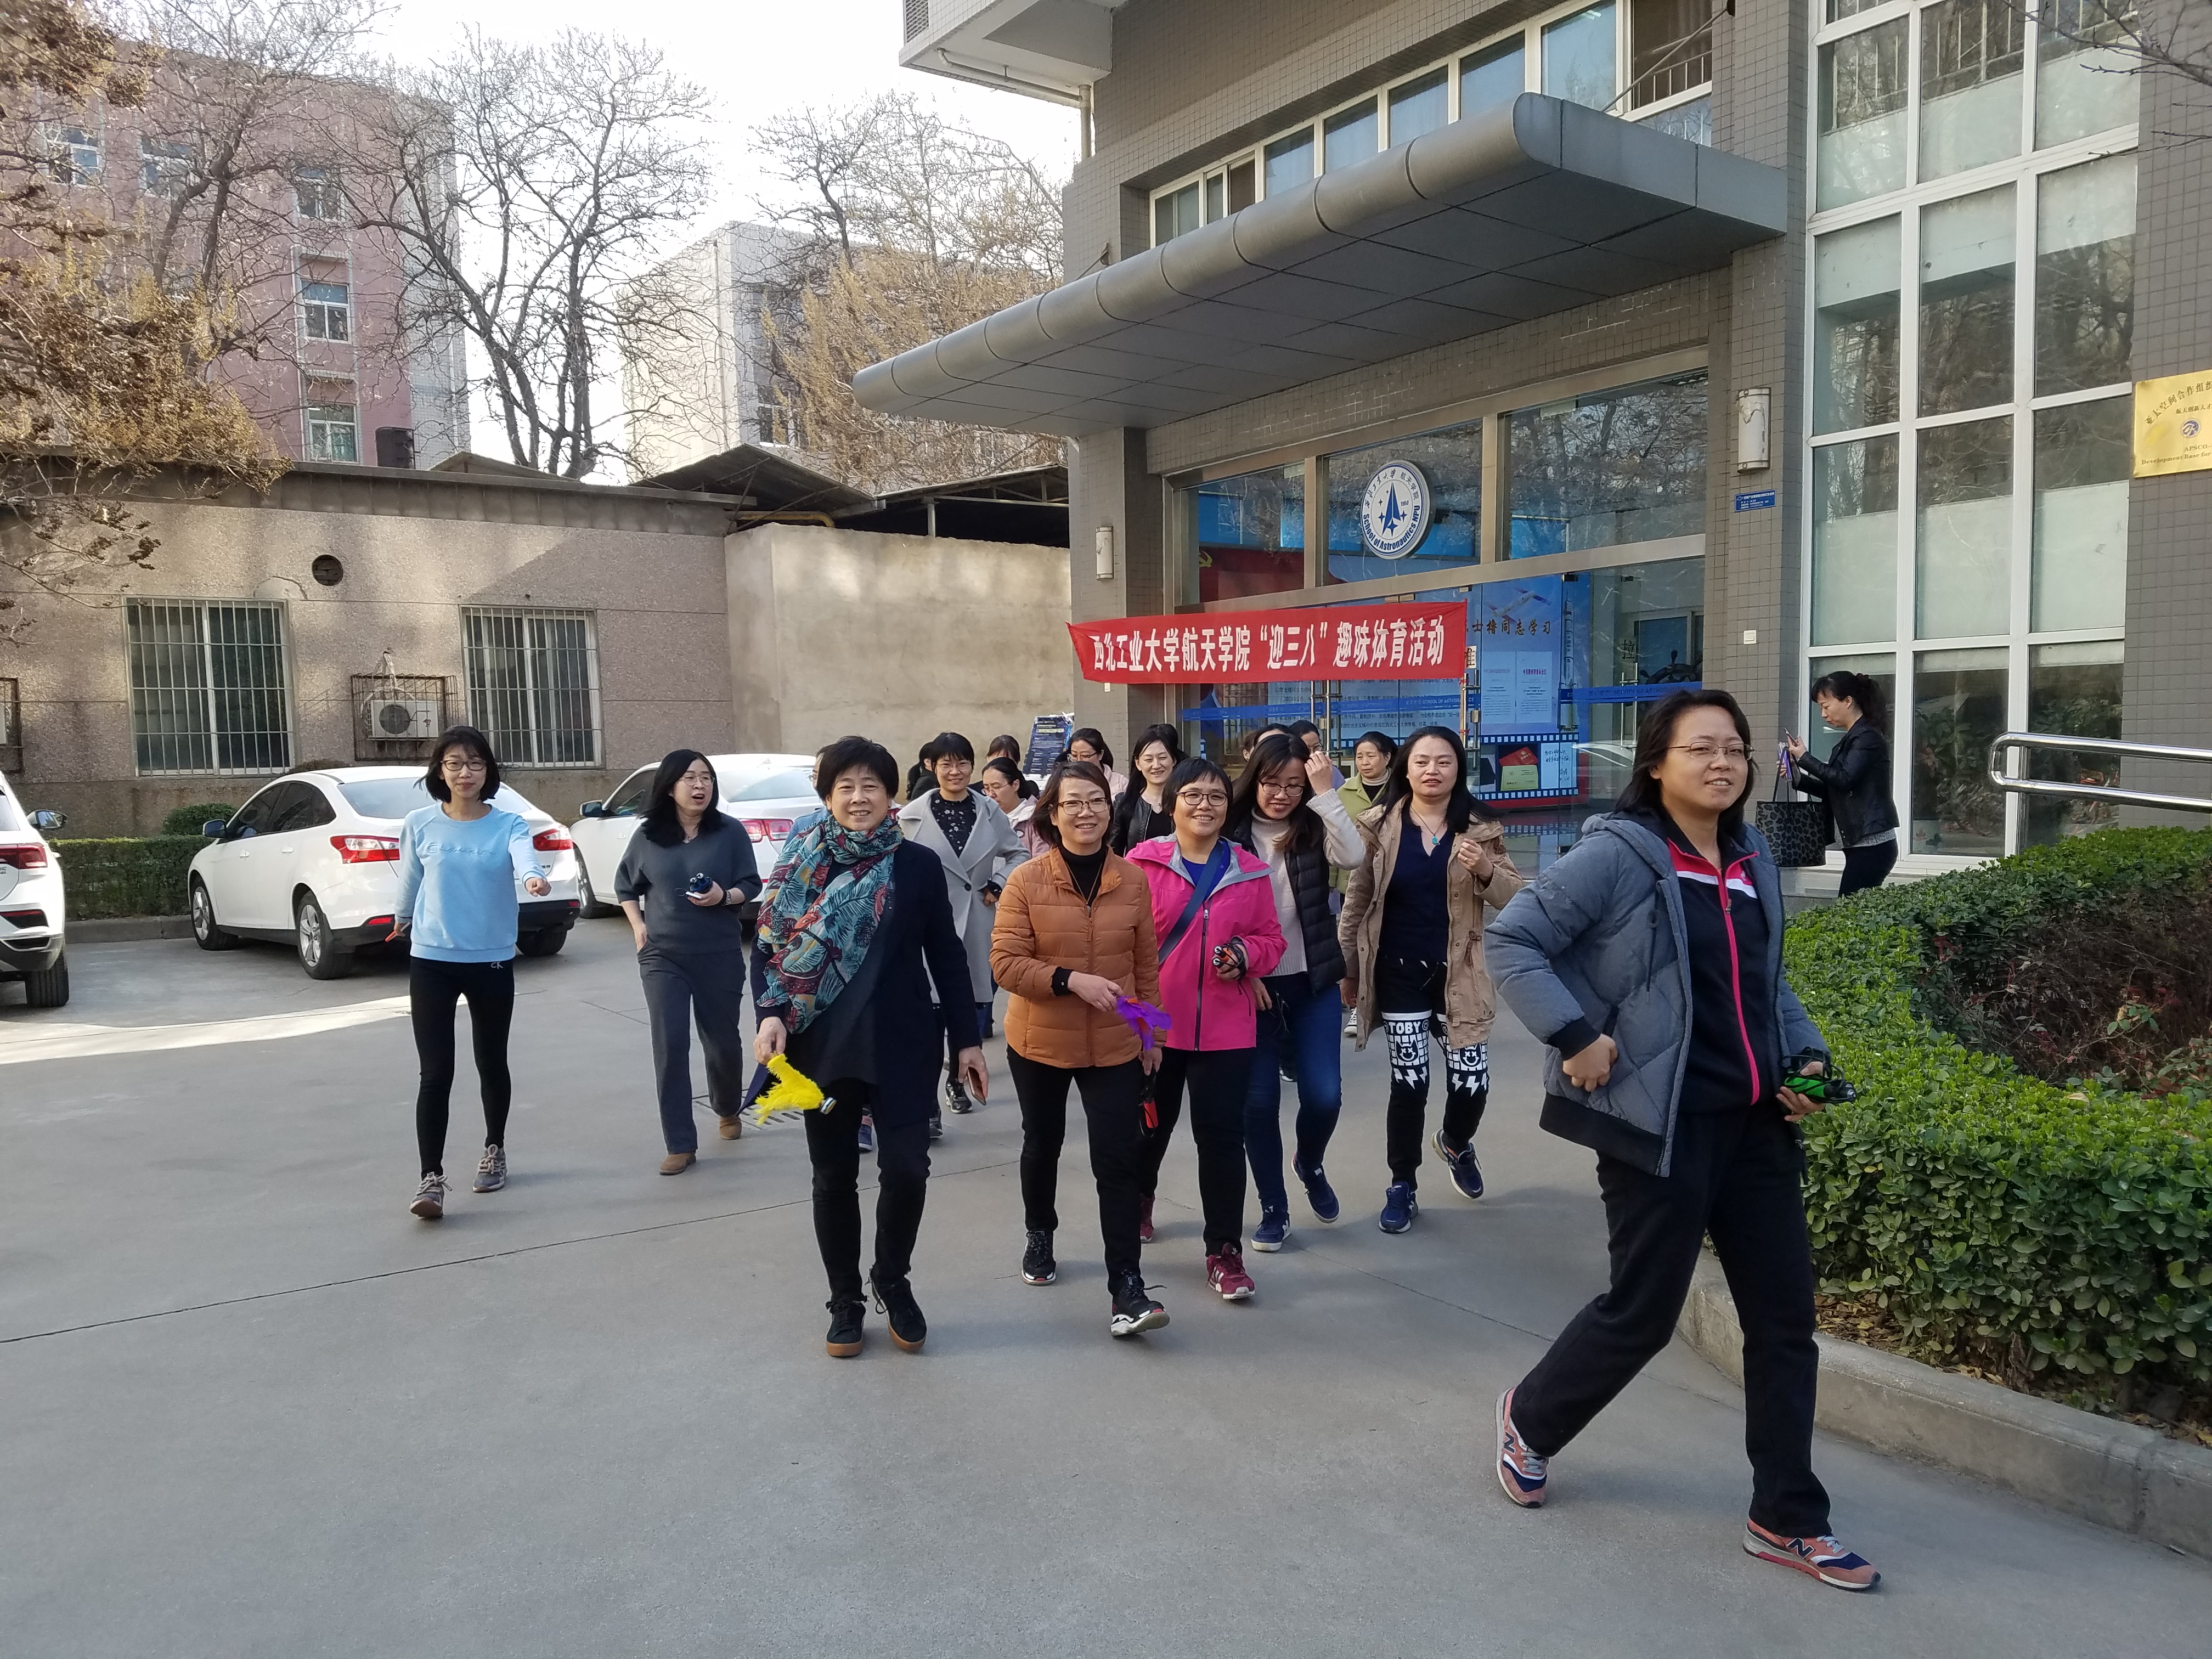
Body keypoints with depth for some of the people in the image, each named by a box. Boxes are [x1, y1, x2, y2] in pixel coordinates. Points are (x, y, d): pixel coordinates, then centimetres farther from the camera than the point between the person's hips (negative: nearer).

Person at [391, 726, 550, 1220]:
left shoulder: (507, 825, -7)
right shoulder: (419, 825, -3)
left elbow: (524, 860, -29)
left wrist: (535, 879, -51)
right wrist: (401, 918, 30)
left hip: (492, 961, 0)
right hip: (431, 960, 0)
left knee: (491, 1064, 13)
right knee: (435, 1072, -7)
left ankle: (494, 1151, 34)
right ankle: (432, 1178, -4)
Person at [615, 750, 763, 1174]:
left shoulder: (731, 832, -5)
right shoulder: (648, 835, 0)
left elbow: (752, 885, 0)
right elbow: (625, 887, 14)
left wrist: (725, 896, -20)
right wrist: (638, 926, 2)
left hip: (720, 956, 0)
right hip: (662, 957, 1)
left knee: (723, 1040, 11)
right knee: (670, 1047, -6)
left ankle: (728, 1110, 42)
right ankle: (681, 1146, 0)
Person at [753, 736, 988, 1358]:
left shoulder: (919, 866, 0)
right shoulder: (801, 863, 0)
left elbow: (947, 958, 3)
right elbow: (768, 946, 1)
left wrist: (967, 1039, 2)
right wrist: (770, 1015, -15)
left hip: (903, 1046, -1)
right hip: (823, 1047, 1)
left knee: (906, 1170, -5)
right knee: (834, 1177, 10)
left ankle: (893, 1279, 23)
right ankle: (845, 1301, 28)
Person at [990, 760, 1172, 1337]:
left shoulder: (1132, 879, -4)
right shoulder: (1026, 881, -11)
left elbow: (1147, 964, 5)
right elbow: (1005, 964, -13)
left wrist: (1151, 1032, 8)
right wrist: (1070, 980, -25)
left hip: (1115, 1046, 0)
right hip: (1039, 1043, 0)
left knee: (1119, 1159, -7)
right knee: (1042, 1145, 20)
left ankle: (1127, 1289, -3)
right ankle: (1039, 1235, 47)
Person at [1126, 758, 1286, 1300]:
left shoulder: (1249, 872, 3)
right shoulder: (1143, 863, -5)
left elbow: (1271, 938, 9)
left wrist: (1245, 955, -12)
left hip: (1224, 1027, 1)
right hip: (1153, 1022, -1)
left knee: (1222, 1135, -1)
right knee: (1150, 1124, 19)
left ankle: (1225, 1251, 10)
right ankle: (1139, 1199, 49)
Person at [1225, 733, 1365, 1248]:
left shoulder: (1314, 830, 0)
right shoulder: (1231, 834, -3)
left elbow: (1354, 856, -22)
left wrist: (1325, 792, -21)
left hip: (1312, 983, 1)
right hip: (1250, 986, -1)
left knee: (1324, 1095, -4)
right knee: (1259, 1100, 2)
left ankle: (1310, 1166, 30)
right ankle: (1273, 1209, 18)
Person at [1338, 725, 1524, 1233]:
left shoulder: (1481, 827, 0)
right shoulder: (1380, 826, -1)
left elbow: (1514, 896, -1)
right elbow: (1357, 899, 3)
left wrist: (1485, 871, -22)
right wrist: (1348, 968, 3)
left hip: (1458, 973, 1)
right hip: (1398, 972, -1)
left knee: (1472, 1081, 1)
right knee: (1409, 1082, 1)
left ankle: (1455, 1143, 37)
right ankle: (1402, 1186, 20)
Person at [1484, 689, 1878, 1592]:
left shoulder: (1753, 860, 10)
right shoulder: (1618, 854, -12)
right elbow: (1511, 939, -14)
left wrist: (1806, 1054, 7)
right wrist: (1575, 1036, -20)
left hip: (1756, 1121, 7)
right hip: (1659, 1124, -7)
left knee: (1785, 1315, 10)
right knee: (1643, 1311, 4)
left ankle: (1786, 1519, 25)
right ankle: (1530, 1418, 32)